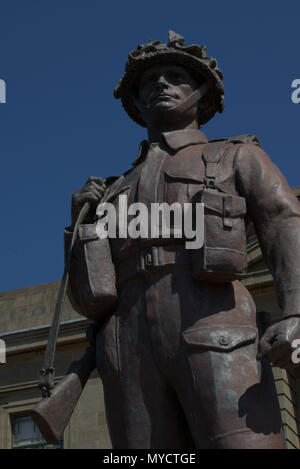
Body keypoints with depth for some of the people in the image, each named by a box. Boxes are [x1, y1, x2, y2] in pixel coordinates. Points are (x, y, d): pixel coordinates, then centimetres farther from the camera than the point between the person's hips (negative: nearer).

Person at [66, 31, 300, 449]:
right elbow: (87, 302, 27)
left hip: (216, 343, -4)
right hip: (133, 357, 4)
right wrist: (81, 222, 12)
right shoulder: (114, 195, 33)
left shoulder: (238, 156, 23)